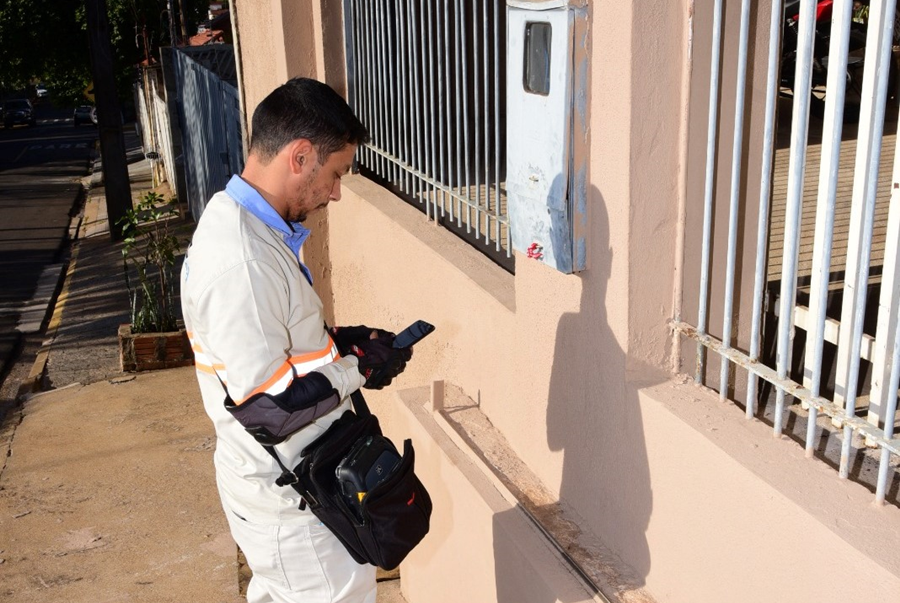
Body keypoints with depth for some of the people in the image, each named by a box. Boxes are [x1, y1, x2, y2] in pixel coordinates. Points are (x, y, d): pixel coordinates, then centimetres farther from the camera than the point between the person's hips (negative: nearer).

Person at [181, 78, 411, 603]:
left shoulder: (237, 221, 3)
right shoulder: (241, 262, -30)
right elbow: (264, 401, -29)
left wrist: (341, 340, 2)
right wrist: (359, 367, -17)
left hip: (279, 478, 10)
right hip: (284, 497, -10)